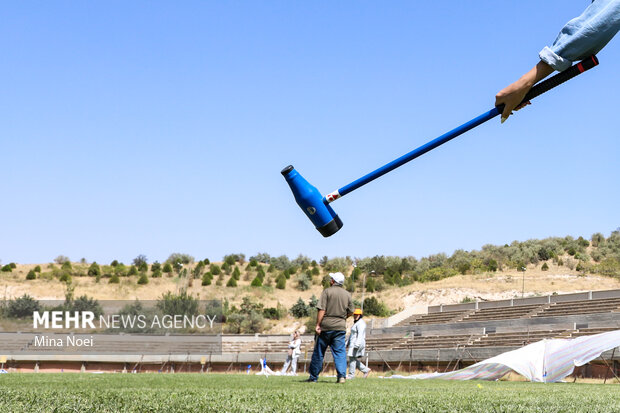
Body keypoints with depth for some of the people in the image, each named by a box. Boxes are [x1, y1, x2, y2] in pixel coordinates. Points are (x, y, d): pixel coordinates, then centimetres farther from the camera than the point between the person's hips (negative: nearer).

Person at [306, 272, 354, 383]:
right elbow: (350, 312, 11)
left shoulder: (327, 291, -4)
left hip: (326, 325, -3)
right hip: (340, 327, 3)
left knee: (318, 353, 6)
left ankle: (313, 377, 13)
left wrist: (318, 324, -12)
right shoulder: (347, 294, 9)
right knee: (340, 352, 4)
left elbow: (322, 309, -11)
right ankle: (342, 375, -11)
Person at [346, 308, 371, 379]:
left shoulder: (360, 323, -13)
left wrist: (357, 344, -32)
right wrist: (347, 343, 23)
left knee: (352, 358, -8)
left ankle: (351, 375, -5)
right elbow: (352, 334, 25)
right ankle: (366, 370, 10)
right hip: (353, 344, 10)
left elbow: (360, 334, -24)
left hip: (358, 344, -10)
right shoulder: (356, 323, 19)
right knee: (355, 360, 8)